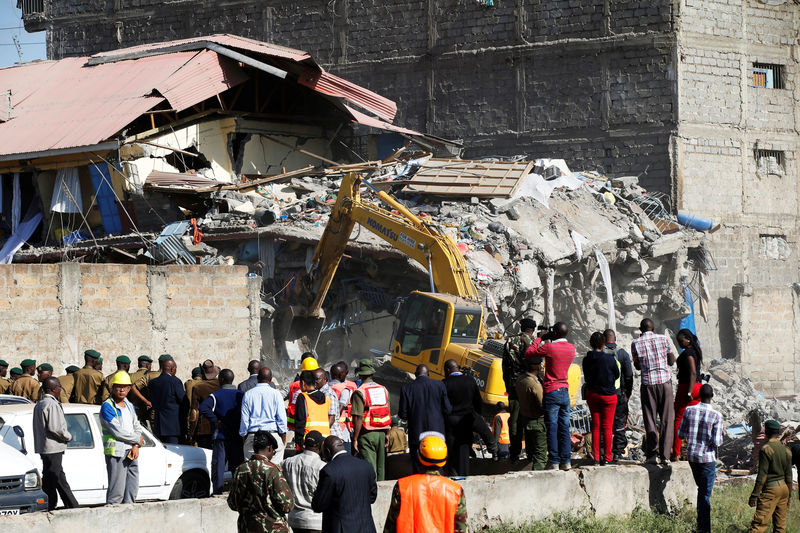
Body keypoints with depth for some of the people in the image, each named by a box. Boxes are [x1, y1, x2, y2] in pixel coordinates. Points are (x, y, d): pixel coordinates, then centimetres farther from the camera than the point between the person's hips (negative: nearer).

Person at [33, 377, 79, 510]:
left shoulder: (39, 405, 17)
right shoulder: (52, 404, -15)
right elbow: (55, 428, -22)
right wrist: (68, 437, -5)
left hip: (43, 448, 10)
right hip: (53, 449, -10)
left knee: (61, 480, 13)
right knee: (50, 481, -8)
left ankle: (74, 508, 18)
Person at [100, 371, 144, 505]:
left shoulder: (129, 406, 17)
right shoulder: (107, 407, -8)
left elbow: (137, 427, 17)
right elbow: (117, 431, -15)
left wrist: (135, 446, -1)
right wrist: (137, 440, -5)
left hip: (131, 452, 8)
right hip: (116, 452, -8)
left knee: (132, 489, 9)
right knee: (116, 491, -10)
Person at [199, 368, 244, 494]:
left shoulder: (216, 395, -4)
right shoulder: (240, 395, 4)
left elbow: (203, 408, -20)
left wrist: (215, 421, -13)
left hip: (220, 435, -2)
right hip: (237, 436, 2)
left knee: (218, 466, 0)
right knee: (237, 466, 8)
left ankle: (217, 492, -3)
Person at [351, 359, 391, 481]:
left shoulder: (359, 392, -11)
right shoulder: (383, 389, 8)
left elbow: (358, 417, -15)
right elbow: (388, 413, 12)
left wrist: (355, 439, -11)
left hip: (367, 434, -5)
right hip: (381, 433, 5)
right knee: (381, 467, 14)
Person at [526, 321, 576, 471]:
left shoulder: (549, 347, -14)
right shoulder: (571, 348, 4)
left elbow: (528, 353, -3)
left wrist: (540, 339, 8)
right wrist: (547, 341, 18)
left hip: (551, 392, -5)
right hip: (565, 391, 5)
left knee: (552, 428, -1)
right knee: (564, 427, 9)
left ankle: (554, 461, -2)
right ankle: (566, 461, 8)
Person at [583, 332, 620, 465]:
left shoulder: (587, 360, -5)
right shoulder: (609, 359, -16)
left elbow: (586, 377, 6)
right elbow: (617, 375, -2)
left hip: (592, 394, 4)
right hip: (608, 394, -4)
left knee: (595, 426, 12)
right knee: (607, 427, 3)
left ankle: (596, 457, 12)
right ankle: (607, 457, 4)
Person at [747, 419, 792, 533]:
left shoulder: (766, 449, -12)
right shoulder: (786, 450, 9)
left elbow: (762, 475, -15)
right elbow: (789, 475, 12)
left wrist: (754, 495, -13)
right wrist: (789, 495, 21)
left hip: (771, 489, -7)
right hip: (784, 487, 7)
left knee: (759, 523, -13)